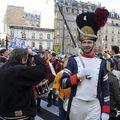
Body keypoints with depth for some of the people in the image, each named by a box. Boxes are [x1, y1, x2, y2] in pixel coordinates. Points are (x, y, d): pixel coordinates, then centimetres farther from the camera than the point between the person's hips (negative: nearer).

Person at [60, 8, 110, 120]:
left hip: (94, 107, 1)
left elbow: (105, 89, 5)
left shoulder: (101, 63, 3)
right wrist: (79, 75, -19)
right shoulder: (73, 60, -2)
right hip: (76, 105, 0)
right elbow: (63, 83, -7)